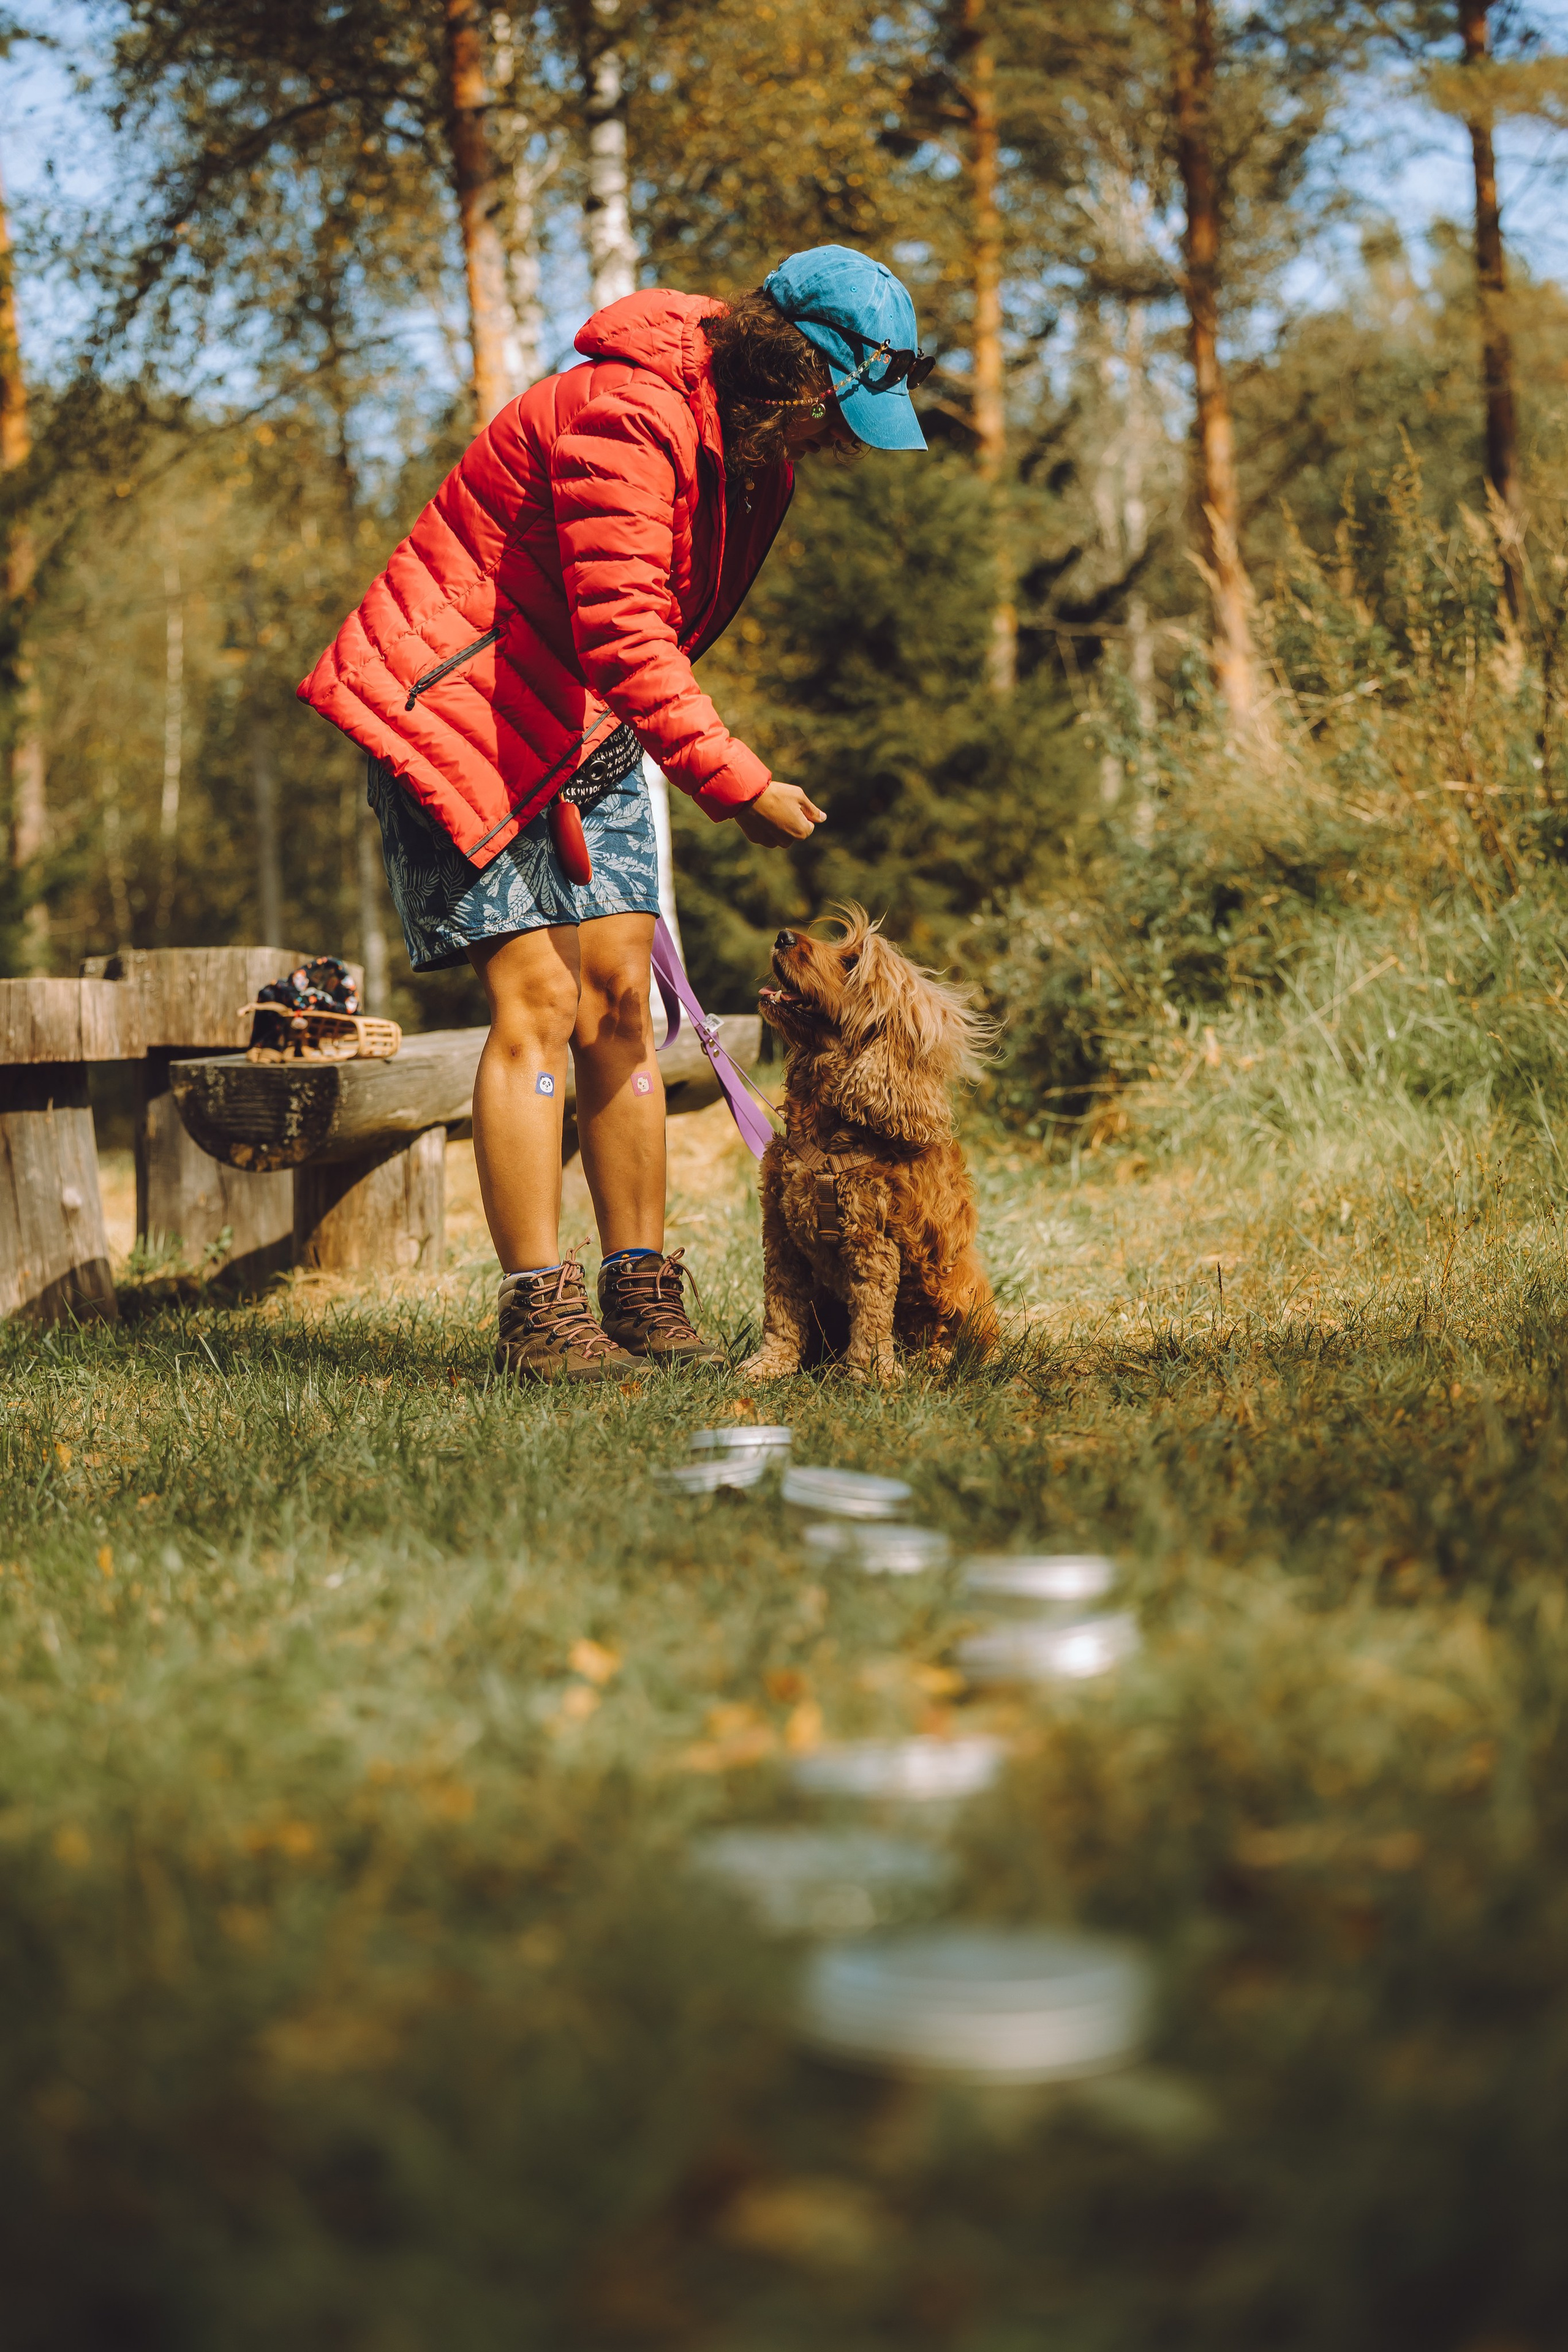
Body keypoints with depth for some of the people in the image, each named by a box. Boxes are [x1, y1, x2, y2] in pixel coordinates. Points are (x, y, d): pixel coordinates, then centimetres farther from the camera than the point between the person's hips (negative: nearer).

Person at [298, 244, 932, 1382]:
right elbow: (624, 635, -32)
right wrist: (740, 786, -32)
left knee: (620, 1006, 1)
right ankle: (540, 1317, -13)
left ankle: (645, 1302, 5)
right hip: (459, 714, -8)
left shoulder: (755, 443, 6)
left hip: (589, 727, 8)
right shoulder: (626, 418, -25)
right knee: (537, 1002, -15)